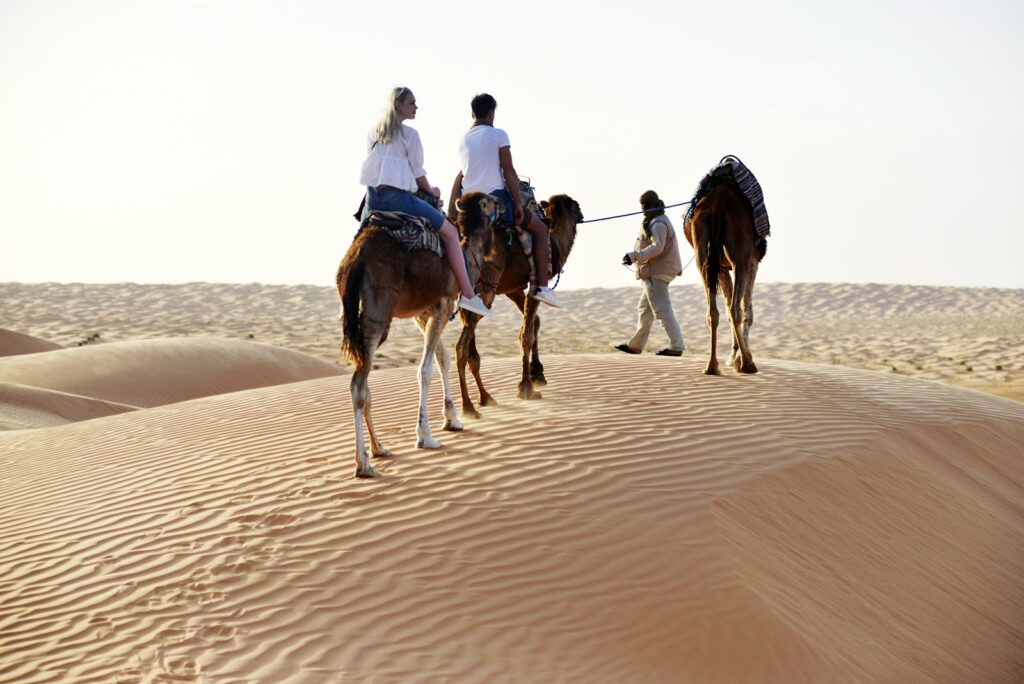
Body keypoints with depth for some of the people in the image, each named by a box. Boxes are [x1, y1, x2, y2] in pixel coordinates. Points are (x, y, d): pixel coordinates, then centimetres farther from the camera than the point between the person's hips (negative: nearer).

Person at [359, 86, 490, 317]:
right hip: (397, 196, -6)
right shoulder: (409, 134, -1)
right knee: (450, 231, 4)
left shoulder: (372, 134, 17)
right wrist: (431, 191, 18)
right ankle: (468, 295, -1)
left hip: (372, 197, 6)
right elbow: (418, 173, 1)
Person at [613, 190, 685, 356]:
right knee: (645, 309, 16)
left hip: (656, 273, -11)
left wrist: (634, 256, -30)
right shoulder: (657, 221, 17)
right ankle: (635, 345, 24)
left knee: (662, 310, -11)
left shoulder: (658, 224, -16)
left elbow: (657, 247, -28)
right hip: (655, 272, 11)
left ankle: (676, 346, -11)